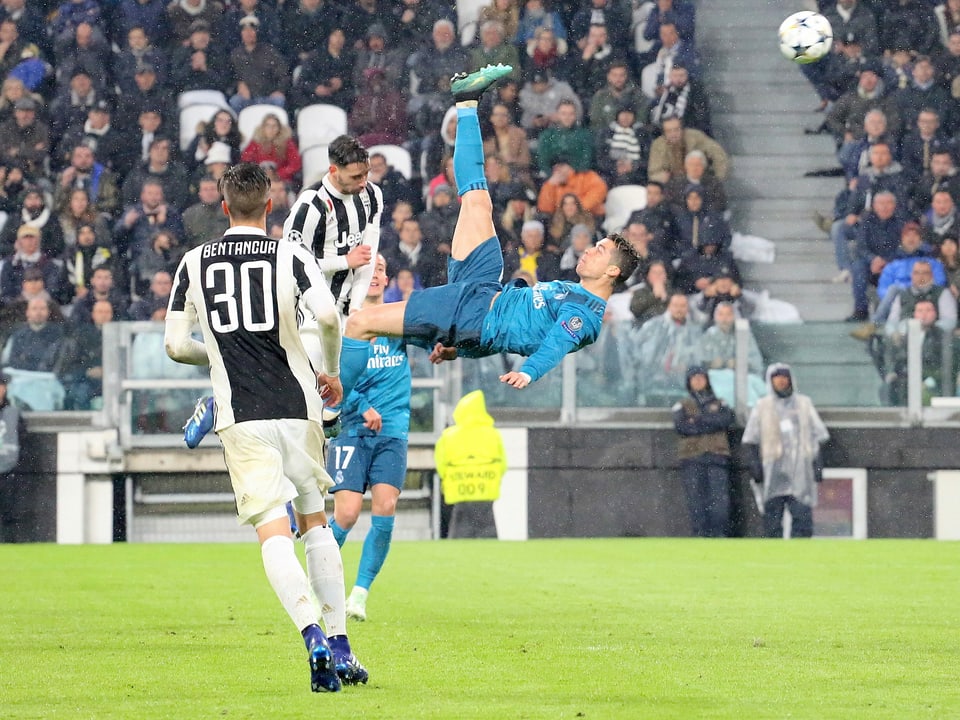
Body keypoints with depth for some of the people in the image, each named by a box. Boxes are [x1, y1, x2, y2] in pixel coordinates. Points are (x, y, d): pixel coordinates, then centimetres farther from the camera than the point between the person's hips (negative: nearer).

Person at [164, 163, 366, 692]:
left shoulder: (194, 263, 6)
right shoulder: (291, 256, 1)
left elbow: (175, 345, 5)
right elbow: (327, 315, -15)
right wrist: (332, 371, 3)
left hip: (239, 416, -1)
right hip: (297, 405, 1)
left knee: (273, 531, -8)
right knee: (315, 522, 16)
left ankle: (314, 637, -28)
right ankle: (340, 645, 14)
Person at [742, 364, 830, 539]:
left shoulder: (804, 404, 13)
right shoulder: (762, 407, 10)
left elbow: (817, 436, 13)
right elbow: (750, 441, 9)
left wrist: (817, 464, 5)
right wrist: (754, 465, 0)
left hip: (800, 470, 0)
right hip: (773, 470, 0)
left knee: (803, 515, -9)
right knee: (772, 518, -2)